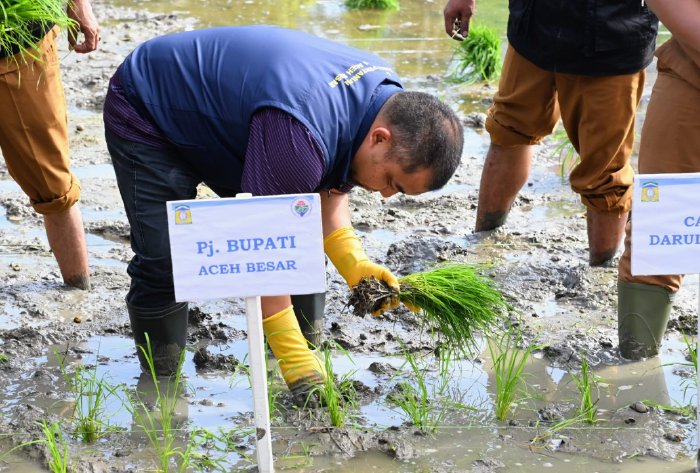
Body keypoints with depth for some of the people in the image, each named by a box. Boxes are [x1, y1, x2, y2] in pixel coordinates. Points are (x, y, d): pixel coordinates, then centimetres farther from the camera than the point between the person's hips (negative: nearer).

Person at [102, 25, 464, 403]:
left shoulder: (388, 97, -14)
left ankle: (308, 345, 12)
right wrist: (294, 359, -35)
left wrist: (354, 263, -20)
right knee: (165, 260, -19)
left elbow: (327, 191, -4)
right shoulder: (298, 137, -43)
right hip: (145, 114, -8)